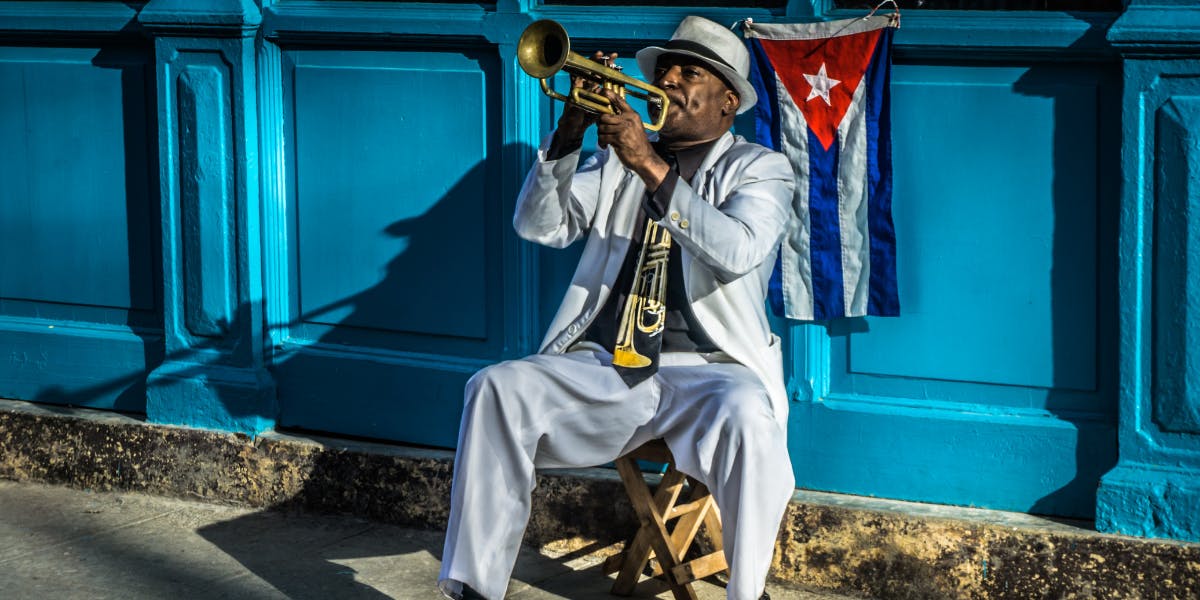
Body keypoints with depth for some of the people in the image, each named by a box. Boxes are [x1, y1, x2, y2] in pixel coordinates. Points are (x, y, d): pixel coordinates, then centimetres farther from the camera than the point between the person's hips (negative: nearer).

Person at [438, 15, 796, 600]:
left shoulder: (759, 169, 7)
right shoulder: (617, 159, 19)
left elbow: (737, 252, -14)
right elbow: (539, 225, 6)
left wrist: (652, 167, -21)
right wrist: (570, 131, -8)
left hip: (708, 370, -3)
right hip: (603, 365, 4)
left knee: (745, 416, -37)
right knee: (497, 388, -22)